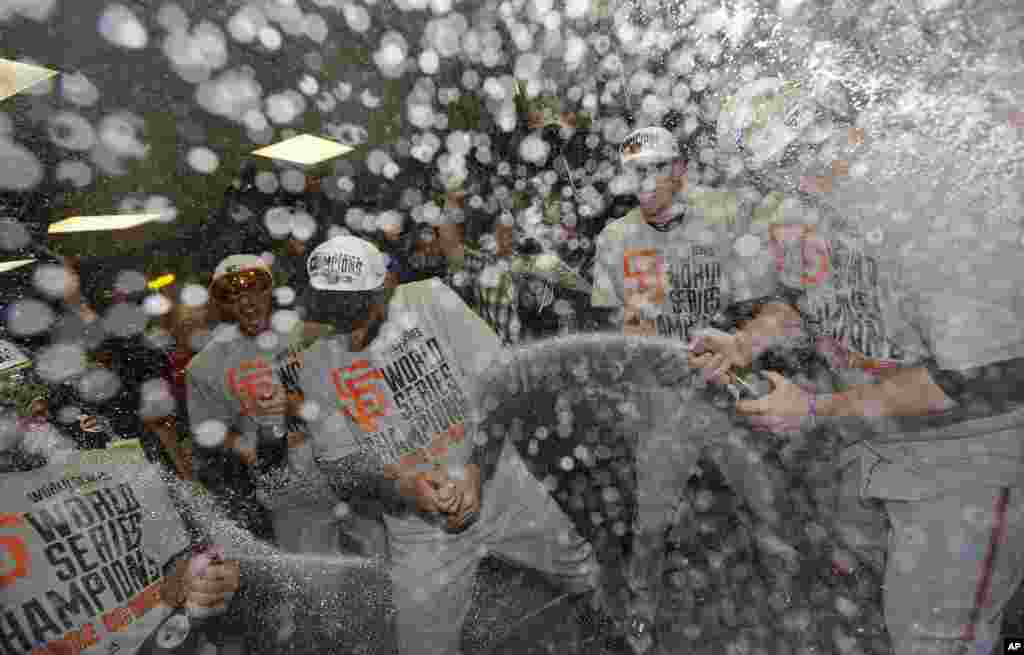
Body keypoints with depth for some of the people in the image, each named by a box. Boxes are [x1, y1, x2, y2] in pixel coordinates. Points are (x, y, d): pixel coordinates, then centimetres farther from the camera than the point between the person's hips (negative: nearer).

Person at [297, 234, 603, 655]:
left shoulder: (429, 299, -11)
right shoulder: (319, 366, -2)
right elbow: (339, 466, -2)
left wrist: (477, 468, -20)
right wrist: (400, 487, -21)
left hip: (503, 487, 0)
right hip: (420, 528, 1)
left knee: (590, 574, 19)